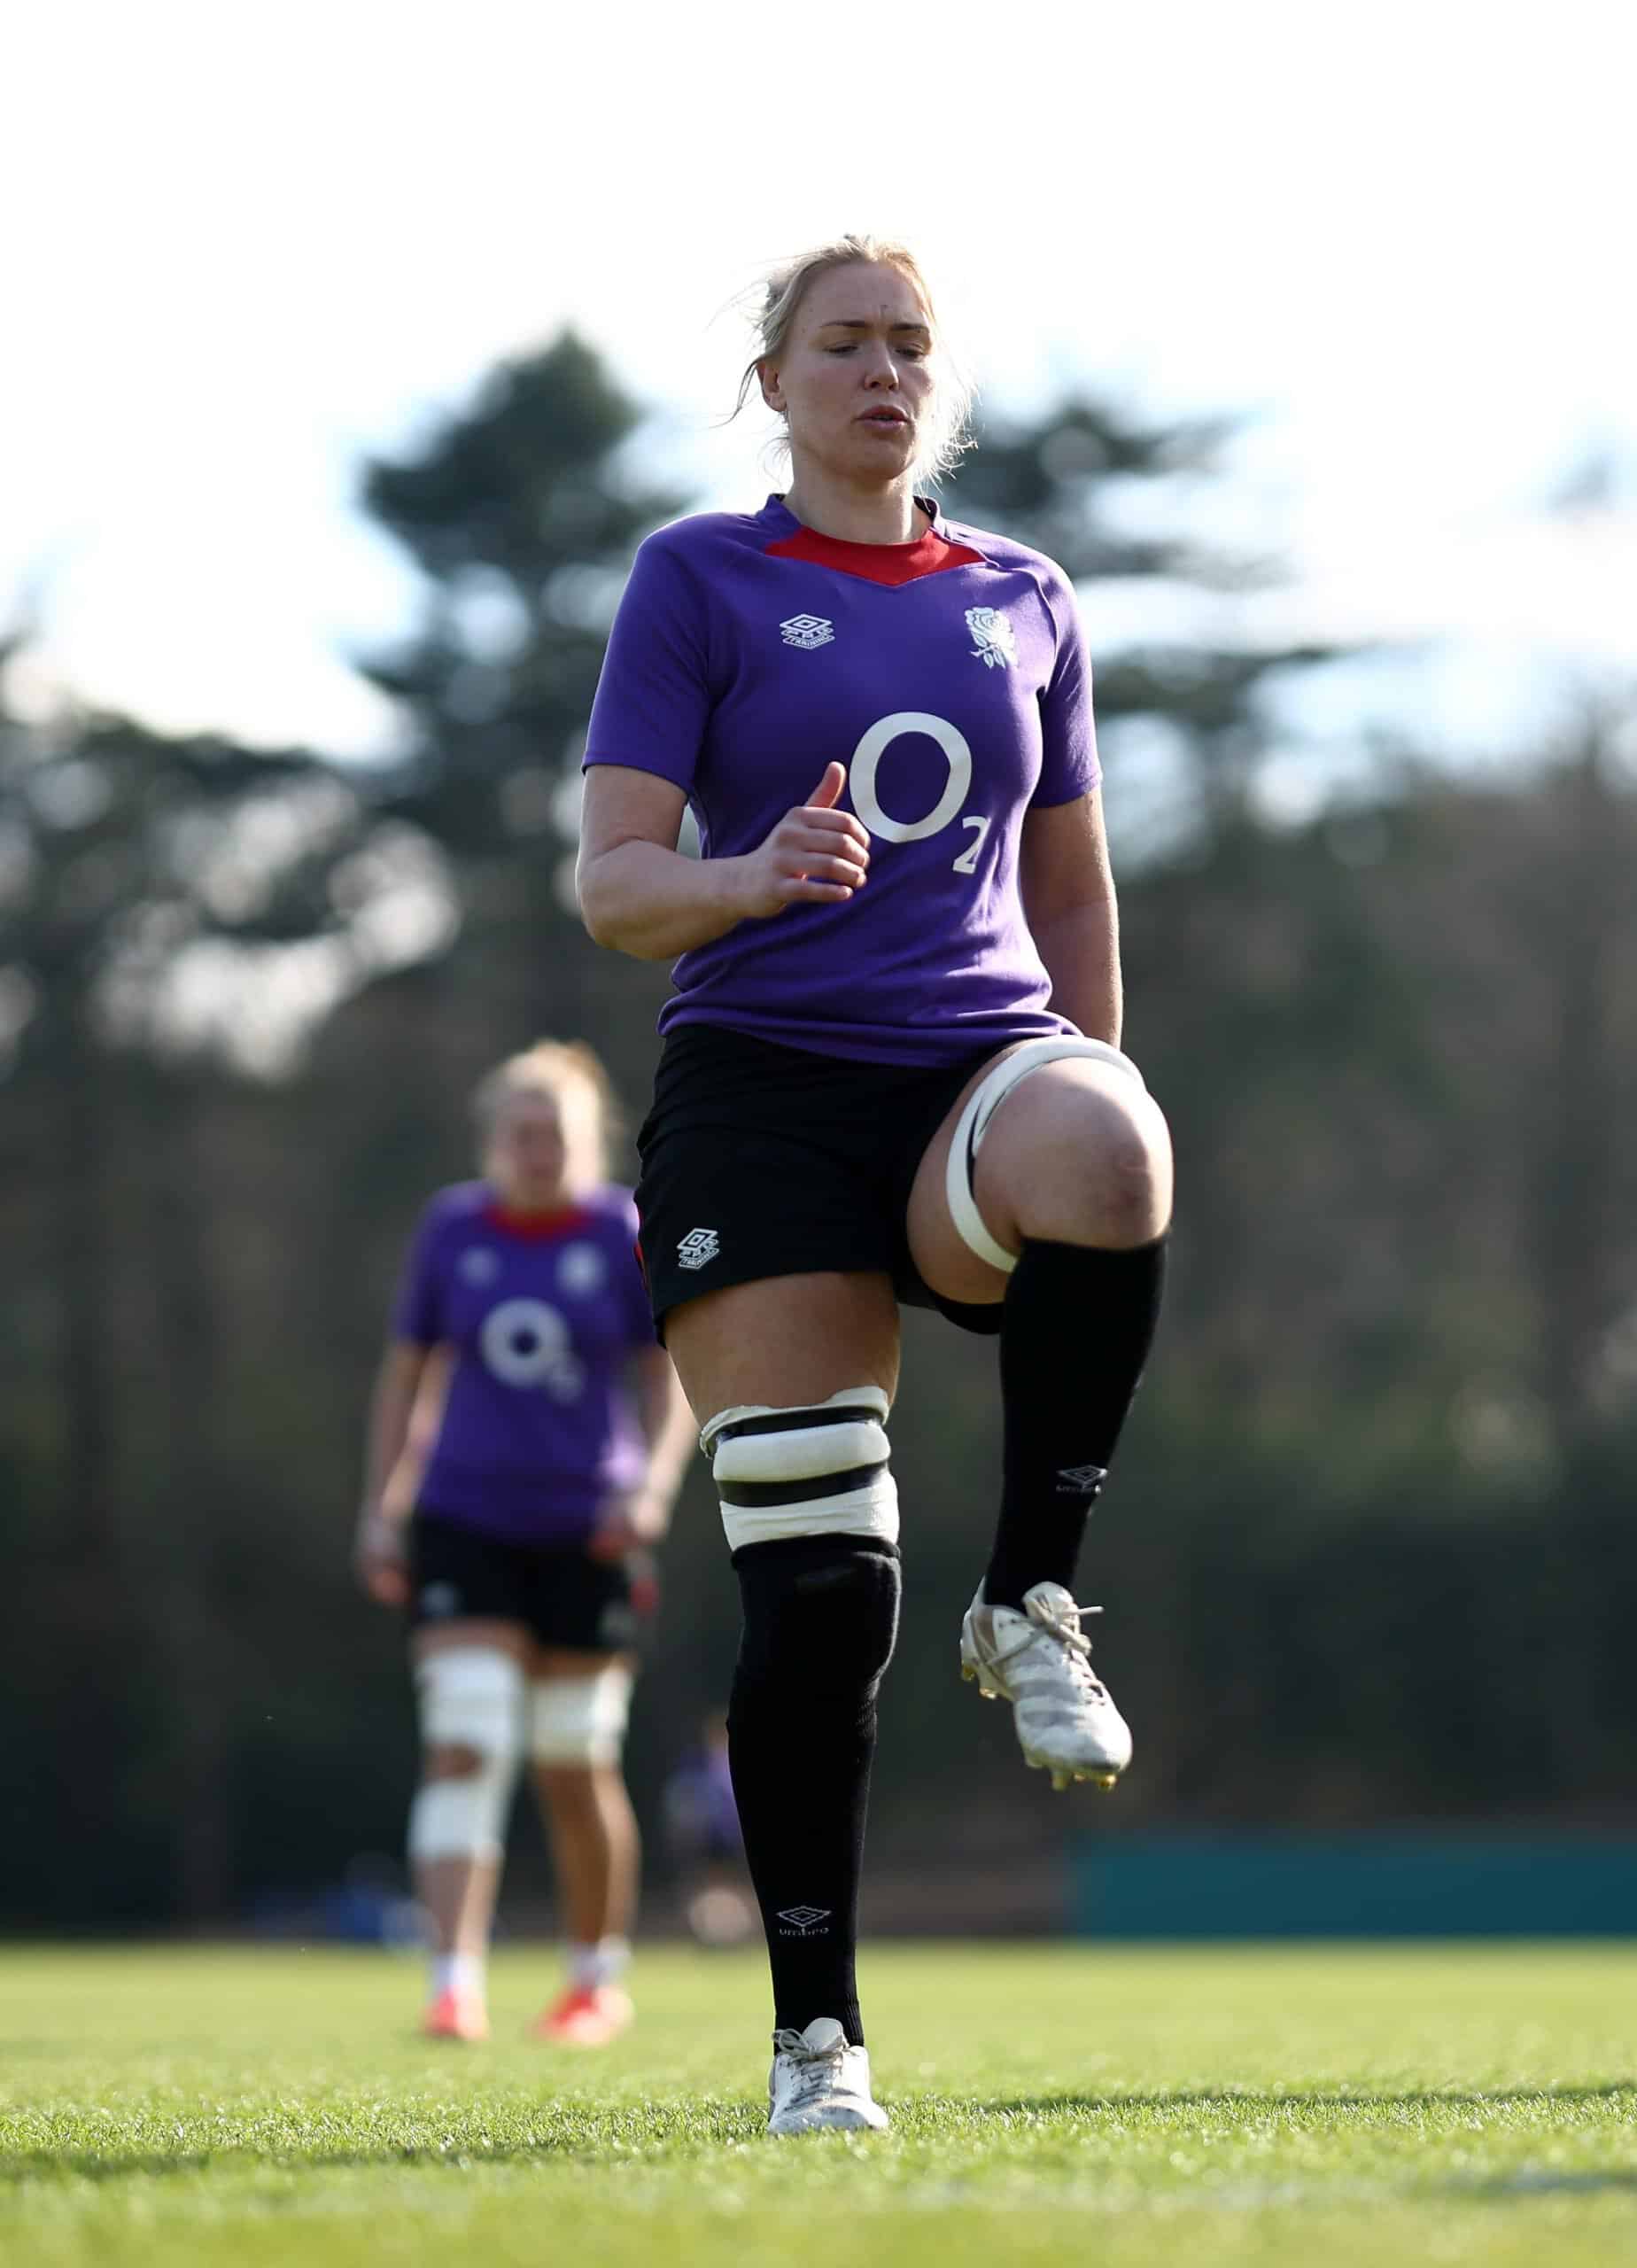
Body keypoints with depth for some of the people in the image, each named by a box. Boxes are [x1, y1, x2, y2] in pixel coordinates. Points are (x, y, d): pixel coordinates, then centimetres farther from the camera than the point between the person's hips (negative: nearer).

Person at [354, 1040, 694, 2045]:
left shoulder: (626, 1233, -1)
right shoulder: (452, 1228, 4)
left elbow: (671, 1377, 2)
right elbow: (407, 1371, 11)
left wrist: (653, 1487, -13)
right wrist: (381, 1508, 6)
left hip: (585, 1535, -1)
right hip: (465, 1524, 1)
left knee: (577, 1768, 6)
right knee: (464, 1750, -14)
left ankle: (599, 1980, 25)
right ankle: (457, 1987, -19)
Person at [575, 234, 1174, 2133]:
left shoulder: (1024, 603, 16)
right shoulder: (698, 580, 5)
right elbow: (610, 882, -3)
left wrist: (1088, 1112, 19)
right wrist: (751, 881, -24)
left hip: (985, 1064, 2)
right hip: (767, 1085, -2)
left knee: (1102, 1161, -37)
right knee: (817, 1594, -10)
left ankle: (1032, 1602, -17)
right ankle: (814, 2032, 2)